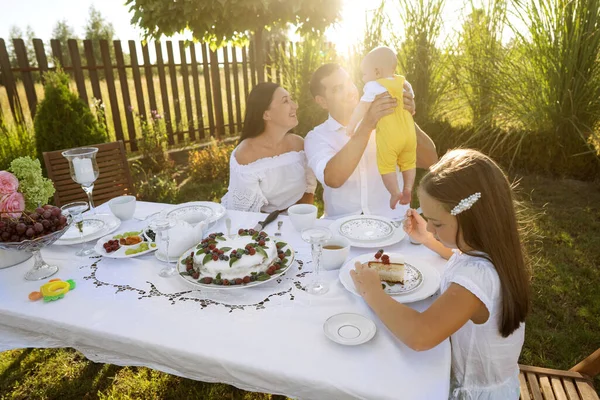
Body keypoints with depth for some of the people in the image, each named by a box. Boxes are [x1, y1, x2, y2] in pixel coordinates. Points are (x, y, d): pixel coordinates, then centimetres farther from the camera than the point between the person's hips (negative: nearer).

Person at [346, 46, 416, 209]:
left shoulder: (374, 86, -8)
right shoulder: (403, 83, 12)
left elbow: (362, 108, -13)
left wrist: (351, 126, -4)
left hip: (388, 135, -6)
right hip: (408, 132, 6)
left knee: (386, 165, 6)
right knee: (408, 163, 20)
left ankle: (395, 193, 4)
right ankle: (408, 188, 16)